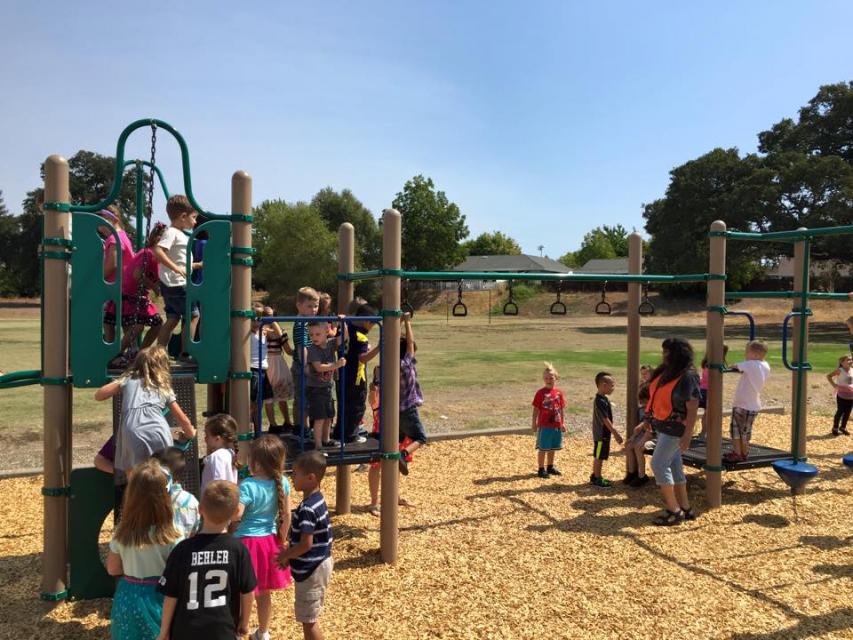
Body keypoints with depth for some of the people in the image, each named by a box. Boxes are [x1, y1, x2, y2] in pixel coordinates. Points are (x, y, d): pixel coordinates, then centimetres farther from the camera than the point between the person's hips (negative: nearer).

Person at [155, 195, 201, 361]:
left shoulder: (179, 234, 18)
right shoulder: (171, 232, -12)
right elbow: (158, 251, -28)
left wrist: (198, 265, 27)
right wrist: (176, 268, -32)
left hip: (173, 285, 10)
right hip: (175, 284, -10)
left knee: (173, 319, 10)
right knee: (193, 315, -4)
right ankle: (185, 353, 1)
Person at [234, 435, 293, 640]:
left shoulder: (248, 486, -22)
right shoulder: (282, 483, -6)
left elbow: (235, 515, -26)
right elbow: (286, 516, 0)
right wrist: (280, 541, 10)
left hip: (247, 542, -5)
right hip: (270, 541, 5)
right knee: (264, 593, 20)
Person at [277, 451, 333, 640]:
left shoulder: (307, 508, -25)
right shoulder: (317, 500, 4)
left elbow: (306, 544, -26)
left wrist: (285, 555, -11)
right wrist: (290, 555, 11)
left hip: (311, 570, -9)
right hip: (317, 565, 9)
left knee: (309, 619, 4)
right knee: (308, 618, 22)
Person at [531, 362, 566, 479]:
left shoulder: (559, 392, 2)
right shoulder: (541, 393, -10)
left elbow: (562, 408, 10)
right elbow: (536, 409, -7)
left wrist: (562, 423, 11)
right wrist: (534, 423, -7)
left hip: (556, 425, 5)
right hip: (544, 425, -5)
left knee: (552, 448, 17)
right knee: (543, 448, 3)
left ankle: (550, 467, 32)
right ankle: (541, 469, 13)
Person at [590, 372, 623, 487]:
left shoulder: (603, 399, 9)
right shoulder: (600, 401, -23)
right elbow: (605, 420, -23)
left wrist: (614, 431, 21)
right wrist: (615, 434, -20)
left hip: (604, 433, 10)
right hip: (601, 434, -10)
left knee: (599, 456, 17)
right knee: (599, 456, 0)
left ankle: (595, 476, 27)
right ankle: (597, 479, 9)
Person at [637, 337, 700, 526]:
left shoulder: (687, 377, -17)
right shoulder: (664, 372, 9)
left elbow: (693, 408, -19)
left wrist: (688, 434, -23)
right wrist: (647, 421, 19)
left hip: (675, 429, -9)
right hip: (662, 426, 9)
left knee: (658, 465, -10)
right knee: (674, 466, 13)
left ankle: (674, 511, -1)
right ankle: (685, 508, 23)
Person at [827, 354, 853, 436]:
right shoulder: (840, 371, -13)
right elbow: (828, 376, -10)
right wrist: (834, 385, -17)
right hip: (842, 396, -5)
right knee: (840, 412, 3)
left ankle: (843, 427, 29)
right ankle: (835, 428, 17)